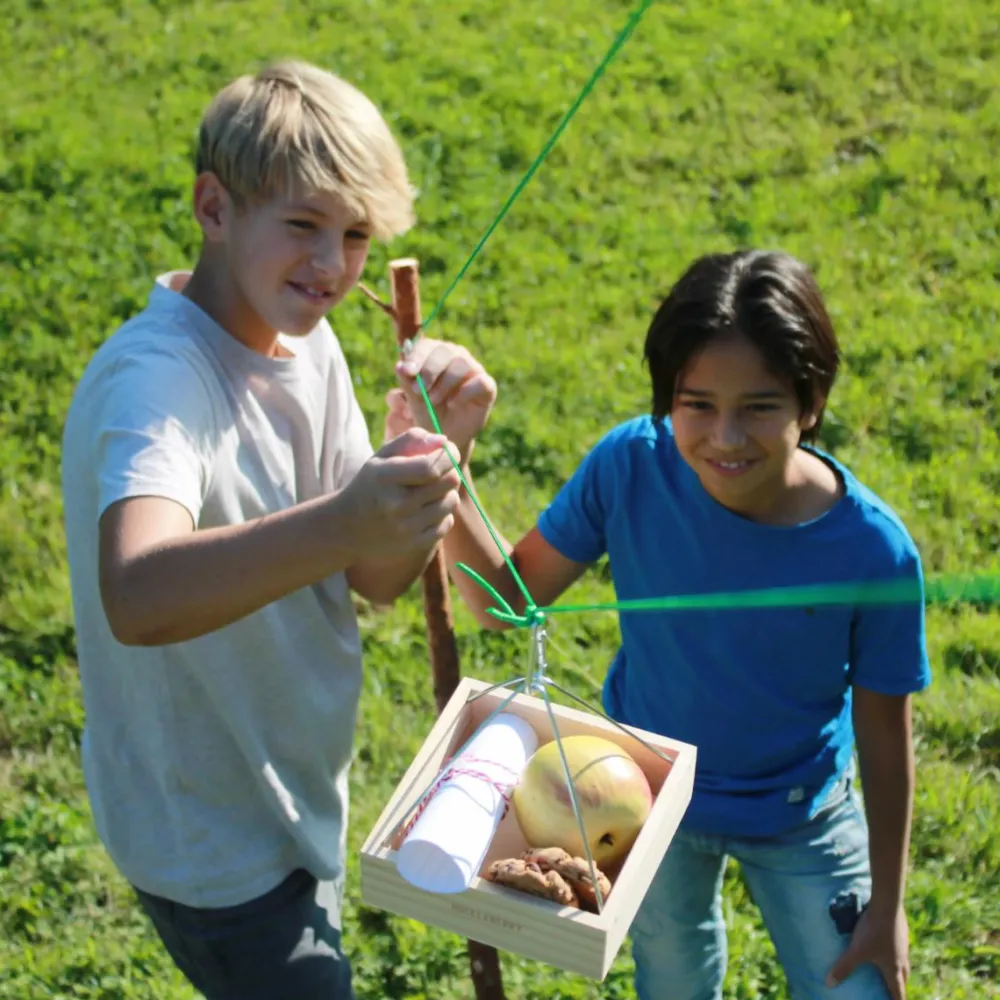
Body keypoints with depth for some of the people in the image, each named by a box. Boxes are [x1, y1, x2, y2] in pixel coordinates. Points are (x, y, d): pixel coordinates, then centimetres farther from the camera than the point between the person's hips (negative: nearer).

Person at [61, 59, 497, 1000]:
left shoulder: (307, 343, -3)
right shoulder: (157, 377, -29)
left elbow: (376, 577, -4)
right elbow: (137, 598, -48)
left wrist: (441, 446, -21)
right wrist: (339, 523, -61)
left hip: (293, 798, 8)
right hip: (213, 842, -8)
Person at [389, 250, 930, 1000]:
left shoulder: (873, 550, -29)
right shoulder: (631, 466, -26)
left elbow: (884, 734, -15)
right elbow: (508, 598, -16)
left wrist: (888, 904, -5)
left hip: (799, 821, -1)